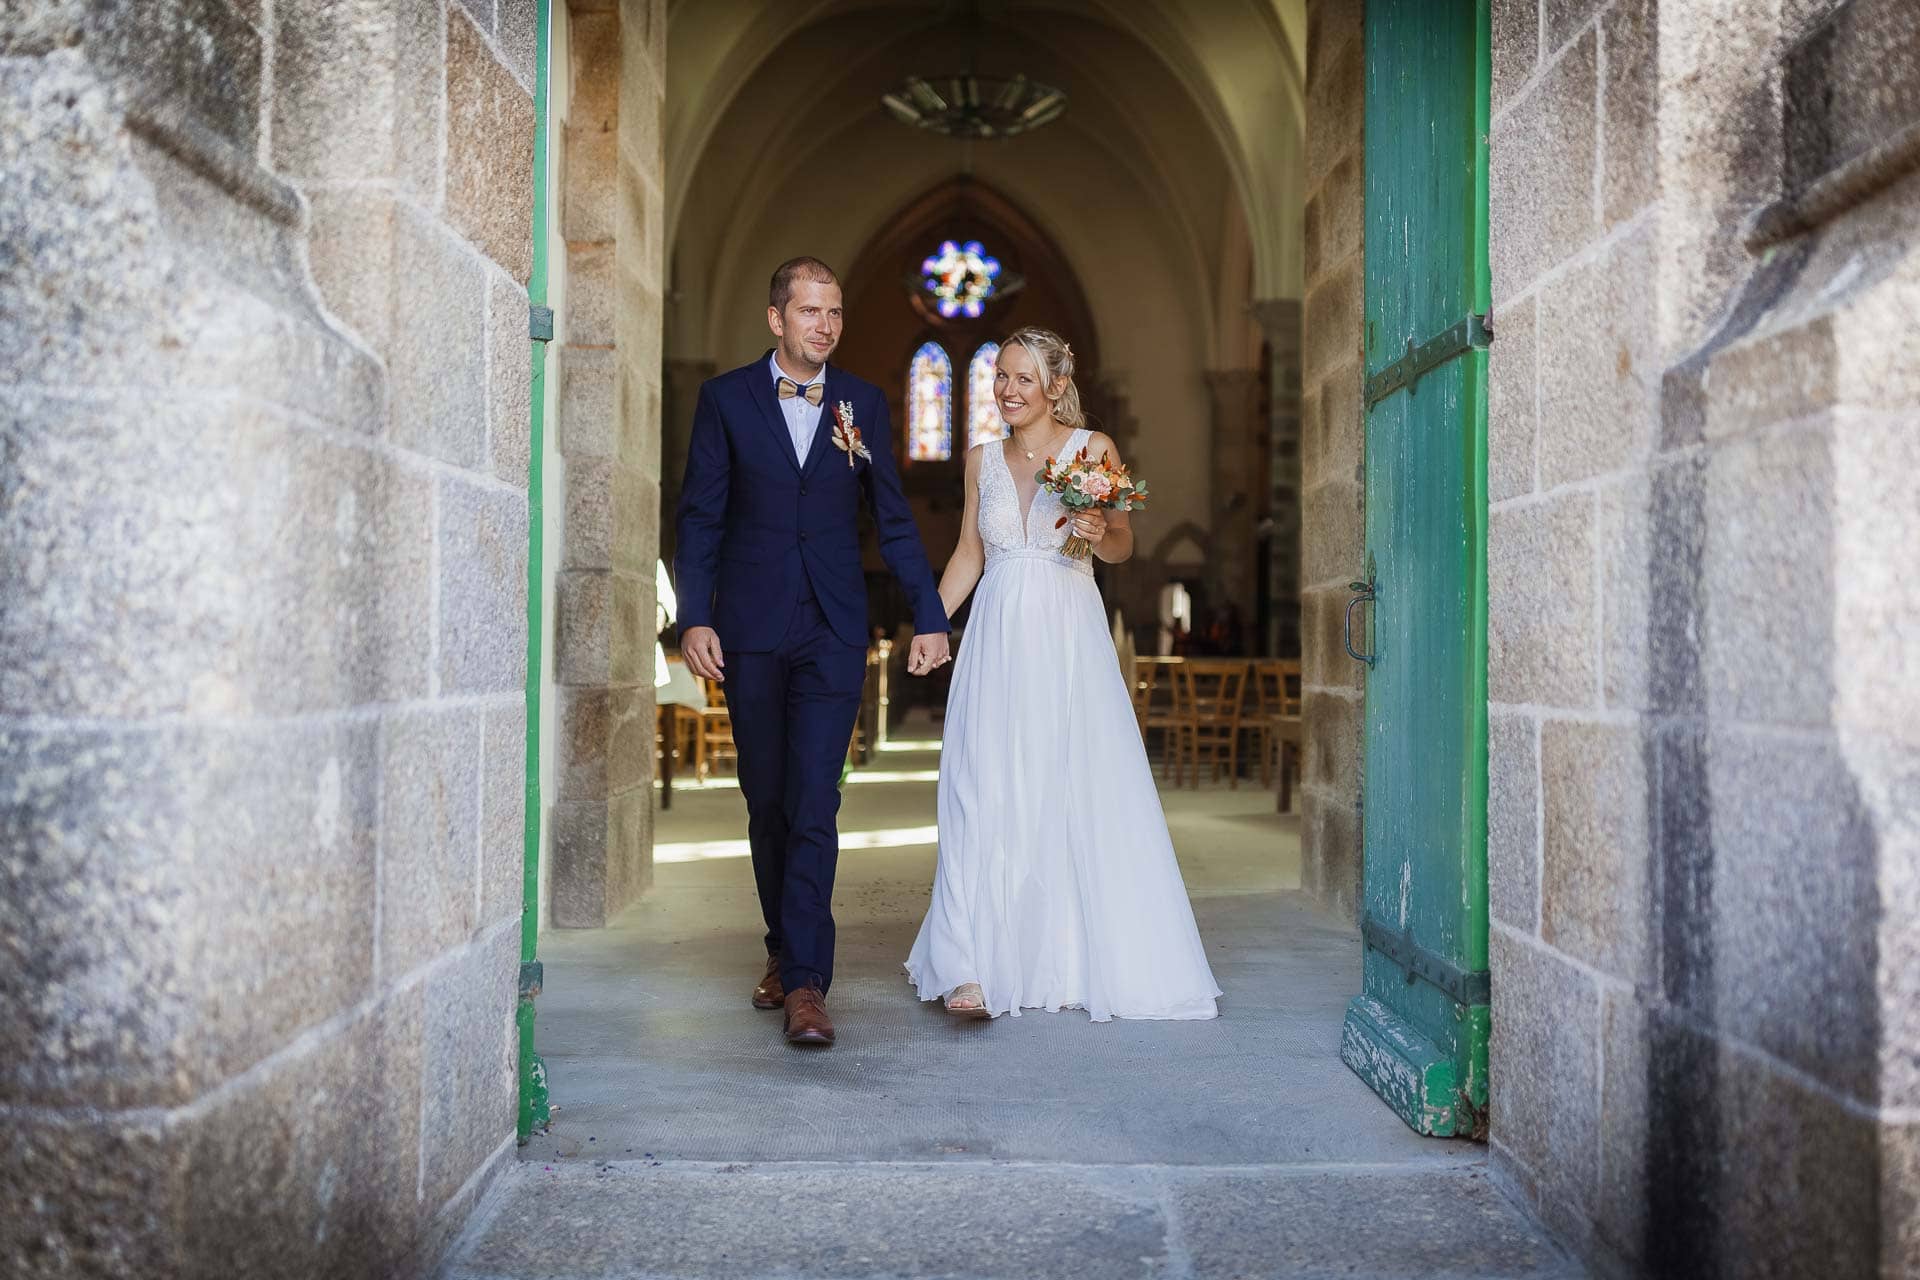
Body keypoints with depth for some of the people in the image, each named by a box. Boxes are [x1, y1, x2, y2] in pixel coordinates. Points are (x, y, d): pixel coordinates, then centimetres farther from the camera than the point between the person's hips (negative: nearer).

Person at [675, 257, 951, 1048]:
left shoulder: (862, 404, 8)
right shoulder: (726, 399, 4)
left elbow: (893, 519, 10)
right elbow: (700, 516, 2)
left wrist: (930, 618, 6)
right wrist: (694, 618, -7)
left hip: (833, 632, 0)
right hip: (750, 628, 1)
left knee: (813, 802, -9)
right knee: (766, 799, 9)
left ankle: (806, 982, -8)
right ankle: (785, 951, 26)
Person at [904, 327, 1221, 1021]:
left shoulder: (1094, 449, 1)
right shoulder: (982, 458, 11)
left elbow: (1122, 547, 4)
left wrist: (1100, 532, -18)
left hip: (1069, 637, -2)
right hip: (999, 638, 2)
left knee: (1085, 793, 0)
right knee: (986, 794, -7)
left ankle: (1094, 959, 15)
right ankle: (974, 966, -9)